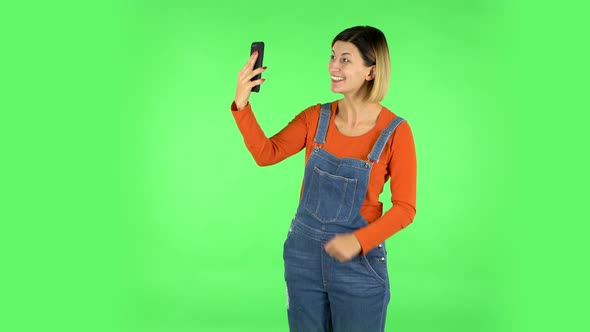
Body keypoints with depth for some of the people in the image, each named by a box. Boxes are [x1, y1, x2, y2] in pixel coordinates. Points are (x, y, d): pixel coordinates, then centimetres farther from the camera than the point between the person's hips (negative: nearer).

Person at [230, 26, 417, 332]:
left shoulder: (395, 131, -13)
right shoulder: (317, 117, -1)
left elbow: (405, 208, -11)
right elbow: (266, 154, -8)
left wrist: (358, 241, -24)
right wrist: (242, 105, -20)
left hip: (358, 262, -3)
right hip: (303, 253, 4)